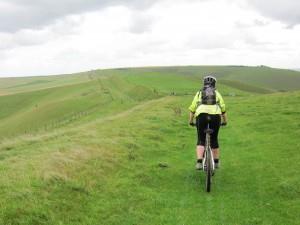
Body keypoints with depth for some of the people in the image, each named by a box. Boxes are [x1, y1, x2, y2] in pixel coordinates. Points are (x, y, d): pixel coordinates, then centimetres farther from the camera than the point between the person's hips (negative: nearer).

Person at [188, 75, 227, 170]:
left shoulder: (199, 93, 21)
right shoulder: (217, 93, 23)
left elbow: (192, 108, 17)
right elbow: (223, 109, 20)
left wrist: (191, 121, 27)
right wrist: (225, 120, 32)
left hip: (201, 115, -1)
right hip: (215, 116, 1)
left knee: (201, 140, 7)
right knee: (214, 139, 17)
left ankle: (199, 162, -9)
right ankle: (216, 162, 26)